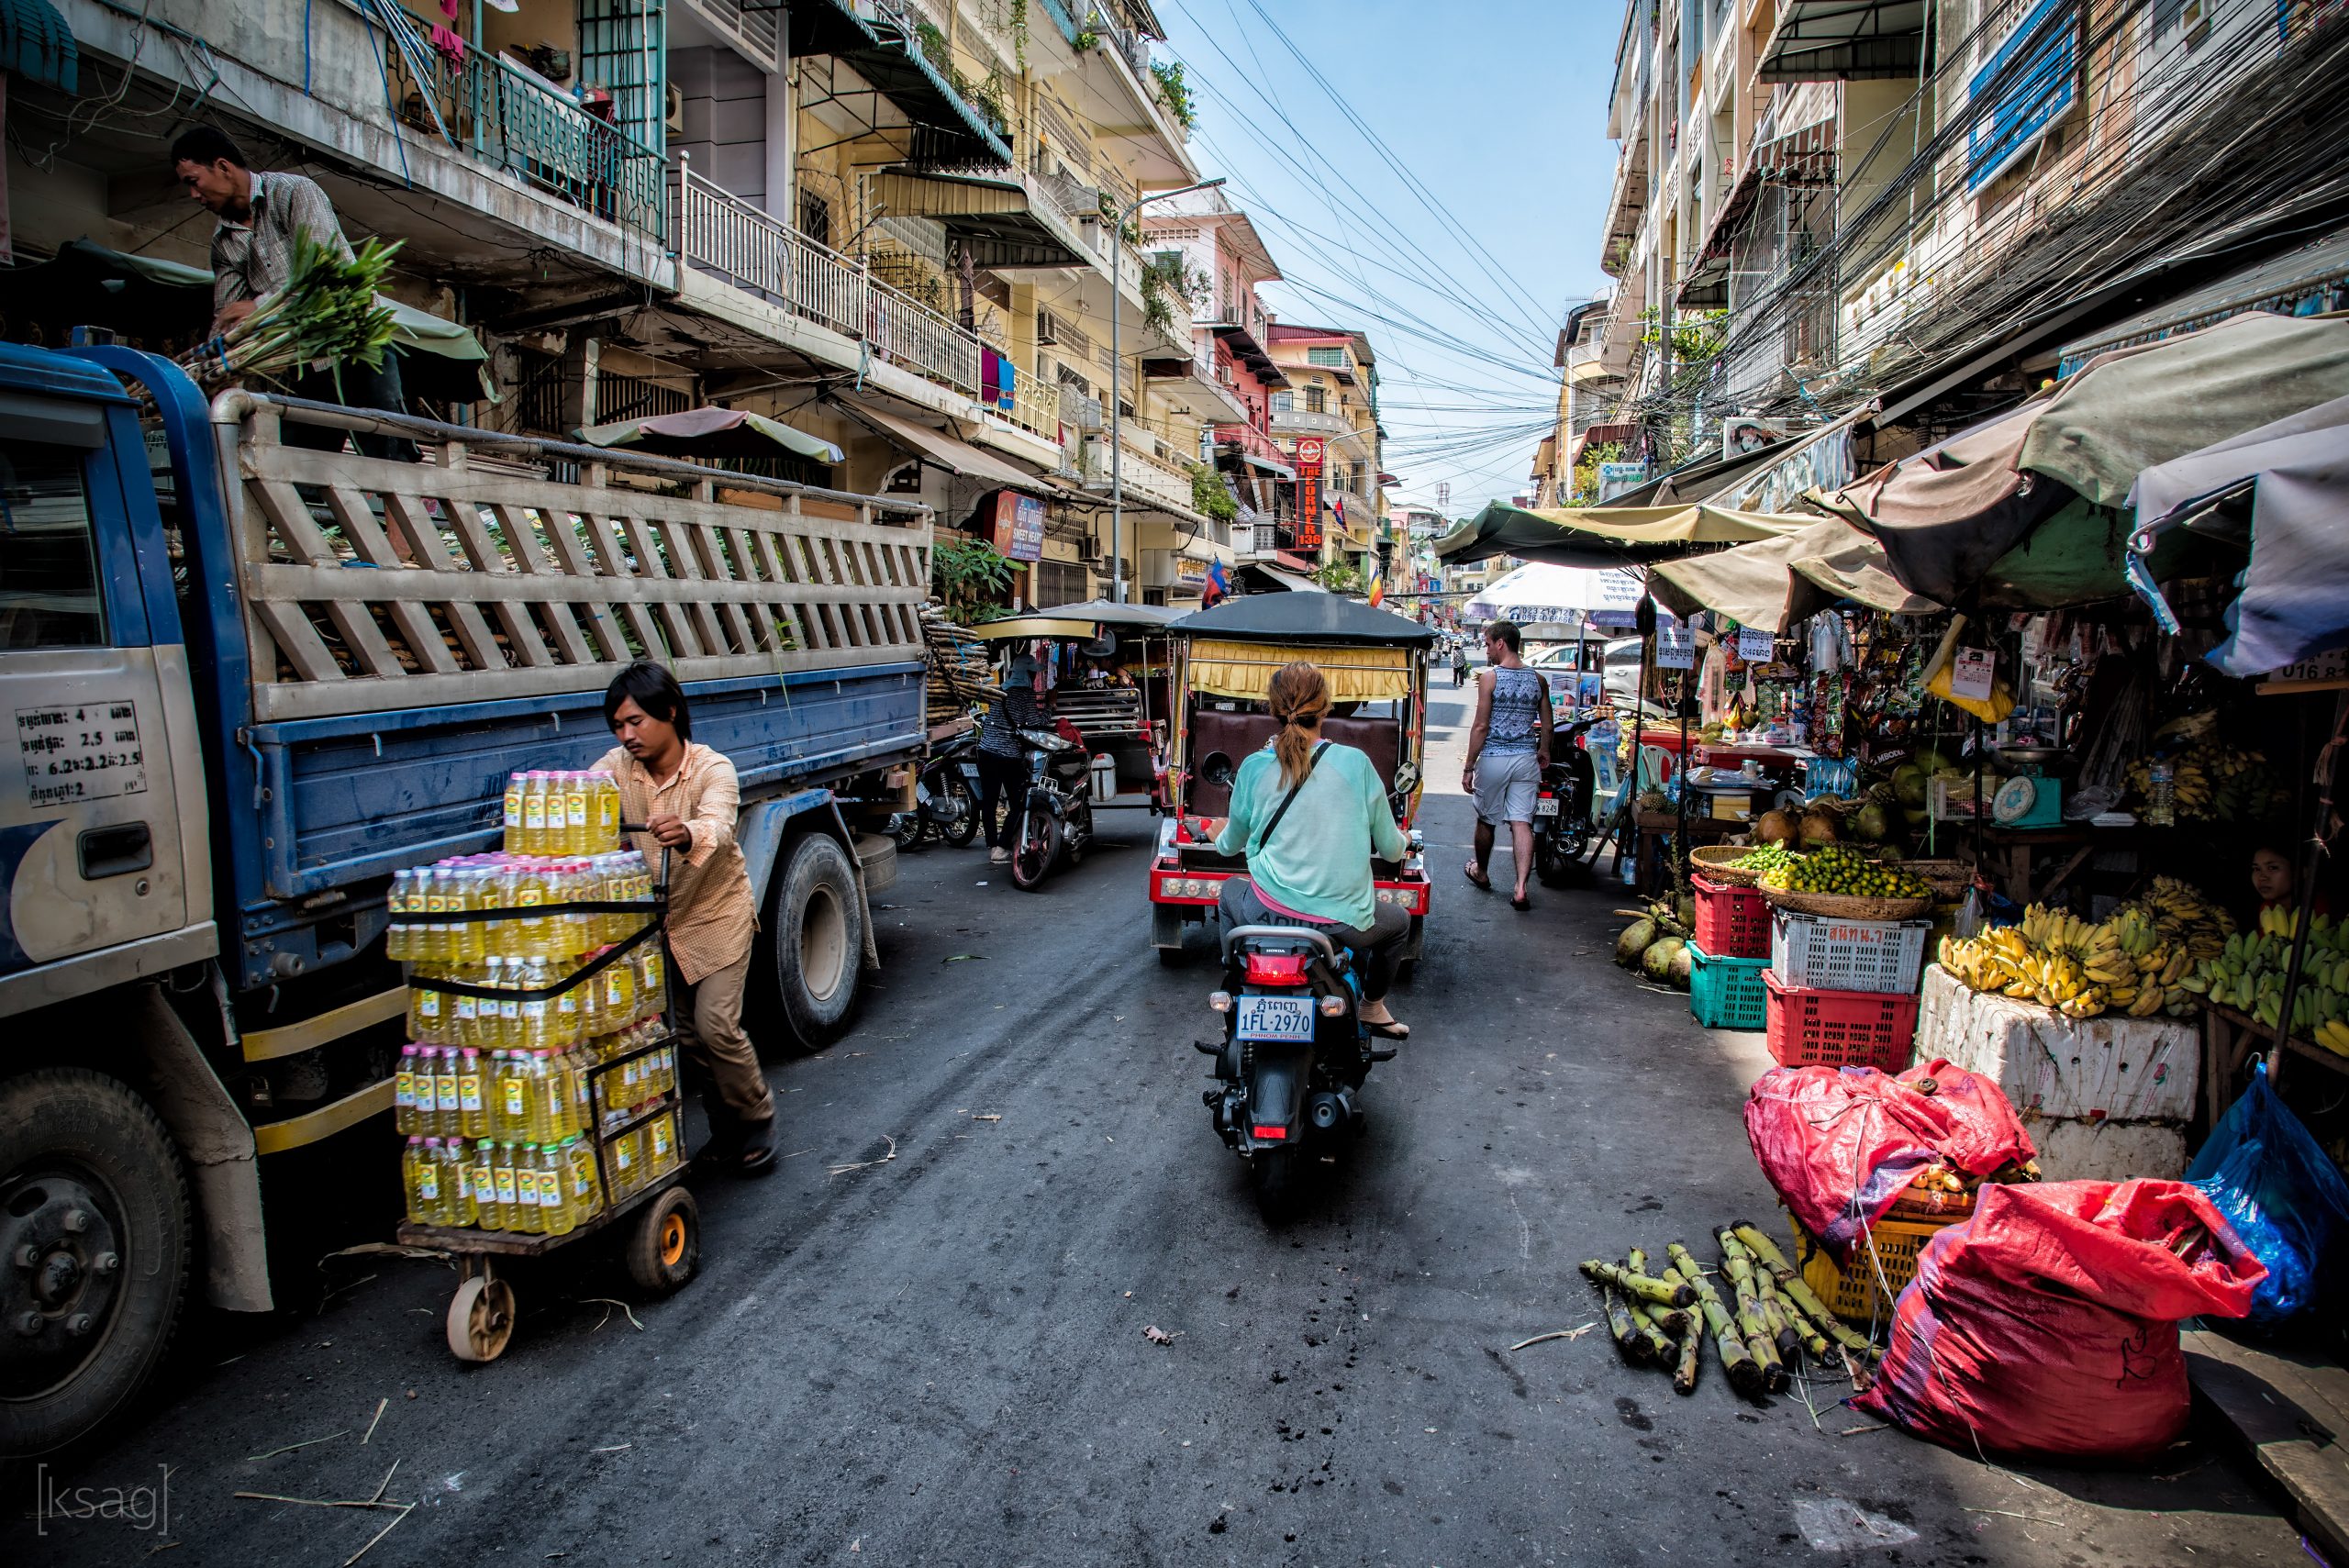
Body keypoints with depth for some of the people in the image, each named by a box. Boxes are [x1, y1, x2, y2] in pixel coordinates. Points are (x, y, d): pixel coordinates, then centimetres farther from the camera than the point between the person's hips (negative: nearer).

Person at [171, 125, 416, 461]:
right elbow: (225, 320, 14)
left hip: (357, 342, -6)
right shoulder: (223, 240, 16)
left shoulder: (295, 191, -4)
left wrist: (261, 305, -24)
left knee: (389, 456, -16)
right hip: (303, 364, 6)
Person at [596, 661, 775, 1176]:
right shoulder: (619, 767, -6)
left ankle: (756, 1122, 9)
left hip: (717, 914, -5)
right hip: (657, 918, 5)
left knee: (717, 1024, -13)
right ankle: (726, 1130, 26)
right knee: (684, 1032, 9)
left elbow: (717, 825, -41)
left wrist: (687, 835, -63)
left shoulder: (713, 770, -21)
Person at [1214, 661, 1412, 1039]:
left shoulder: (1254, 767, -4)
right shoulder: (1355, 763, -7)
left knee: (1231, 891, 38)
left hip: (1269, 916, 1)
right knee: (1399, 923, 34)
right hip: (1343, 921, -1)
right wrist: (1401, 842, 27)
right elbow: (1391, 849, 1)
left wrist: (1219, 840, 38)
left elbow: (1230, 844, 12)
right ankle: (1373, 1008, 43)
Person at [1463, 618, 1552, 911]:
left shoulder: (1489, 678, -10)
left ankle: (1480, 872, 36)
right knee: (1522, 822, 2)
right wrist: (1543, 752, 30)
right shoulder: (1538, 680, 4)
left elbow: (1481, 727, -12)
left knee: (1486, 820, 15)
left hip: (1493, 759, -3)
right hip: (1526, 758, 4)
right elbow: (1547, 726, 10)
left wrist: (1468, 767, -6)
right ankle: (1521, 889, -7)